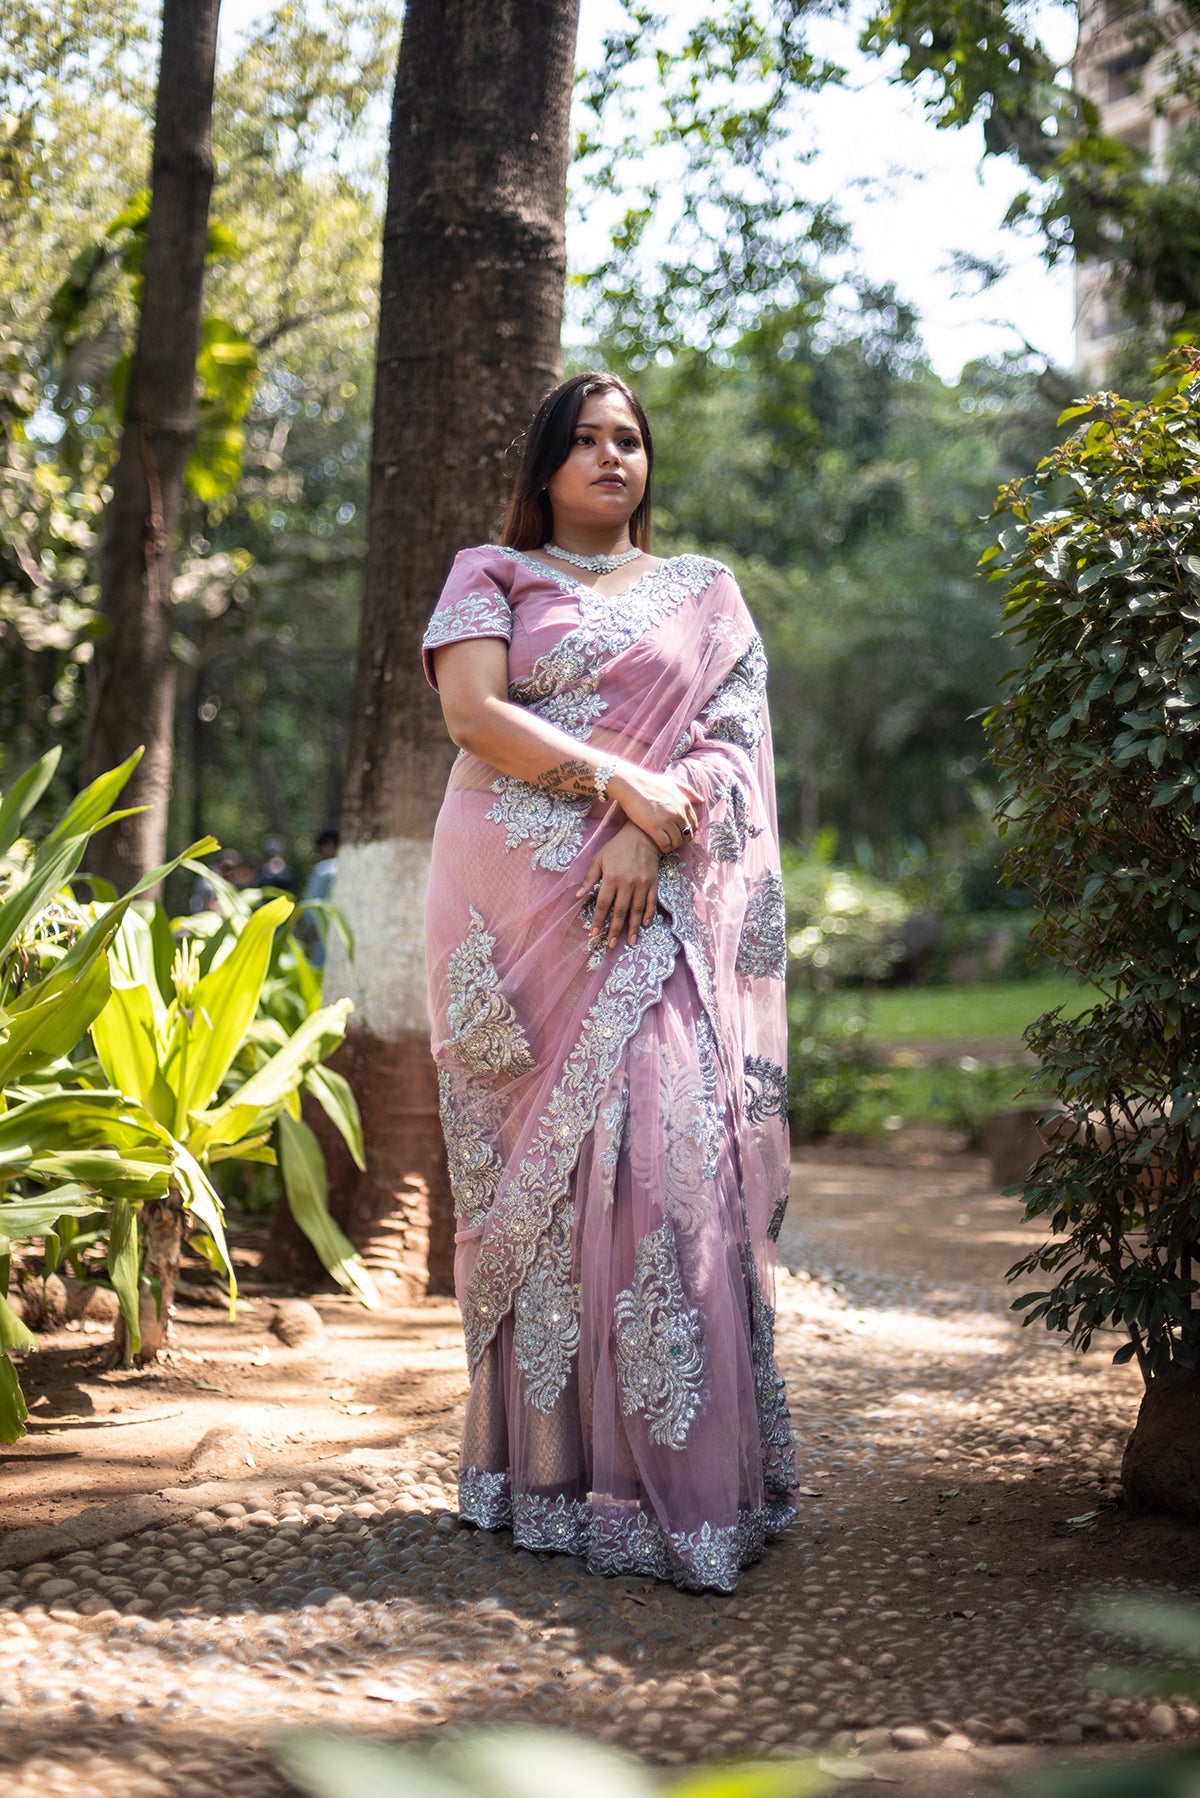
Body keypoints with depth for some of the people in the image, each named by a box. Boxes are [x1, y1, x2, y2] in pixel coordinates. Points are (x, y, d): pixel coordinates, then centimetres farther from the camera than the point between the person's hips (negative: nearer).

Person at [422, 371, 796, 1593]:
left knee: (664, 1148, -11)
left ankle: (675, 1478, -8)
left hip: (652, 911, 0)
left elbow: (736, 742, 5)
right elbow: (471, 712, -2)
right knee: (534, 1163, -3)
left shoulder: (704, 594, 18)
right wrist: (618, 780, -11)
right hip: (518, 906, 0)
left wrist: (647, 833, -12)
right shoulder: (491, 575, 15)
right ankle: (537, 1464, 3)